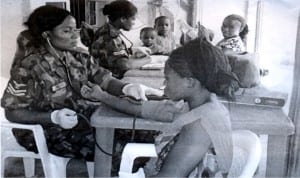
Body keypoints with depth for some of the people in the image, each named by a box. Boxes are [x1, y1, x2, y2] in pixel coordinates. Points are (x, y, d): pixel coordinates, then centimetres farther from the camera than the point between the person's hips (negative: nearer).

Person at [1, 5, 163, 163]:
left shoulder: (79, 59, 1)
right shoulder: (28, 67, -18)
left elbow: (106, 81, -7)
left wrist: (127, 88, -31)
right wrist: (53, 117, -29)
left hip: (82, 116, 7)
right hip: (49, 131, -6)